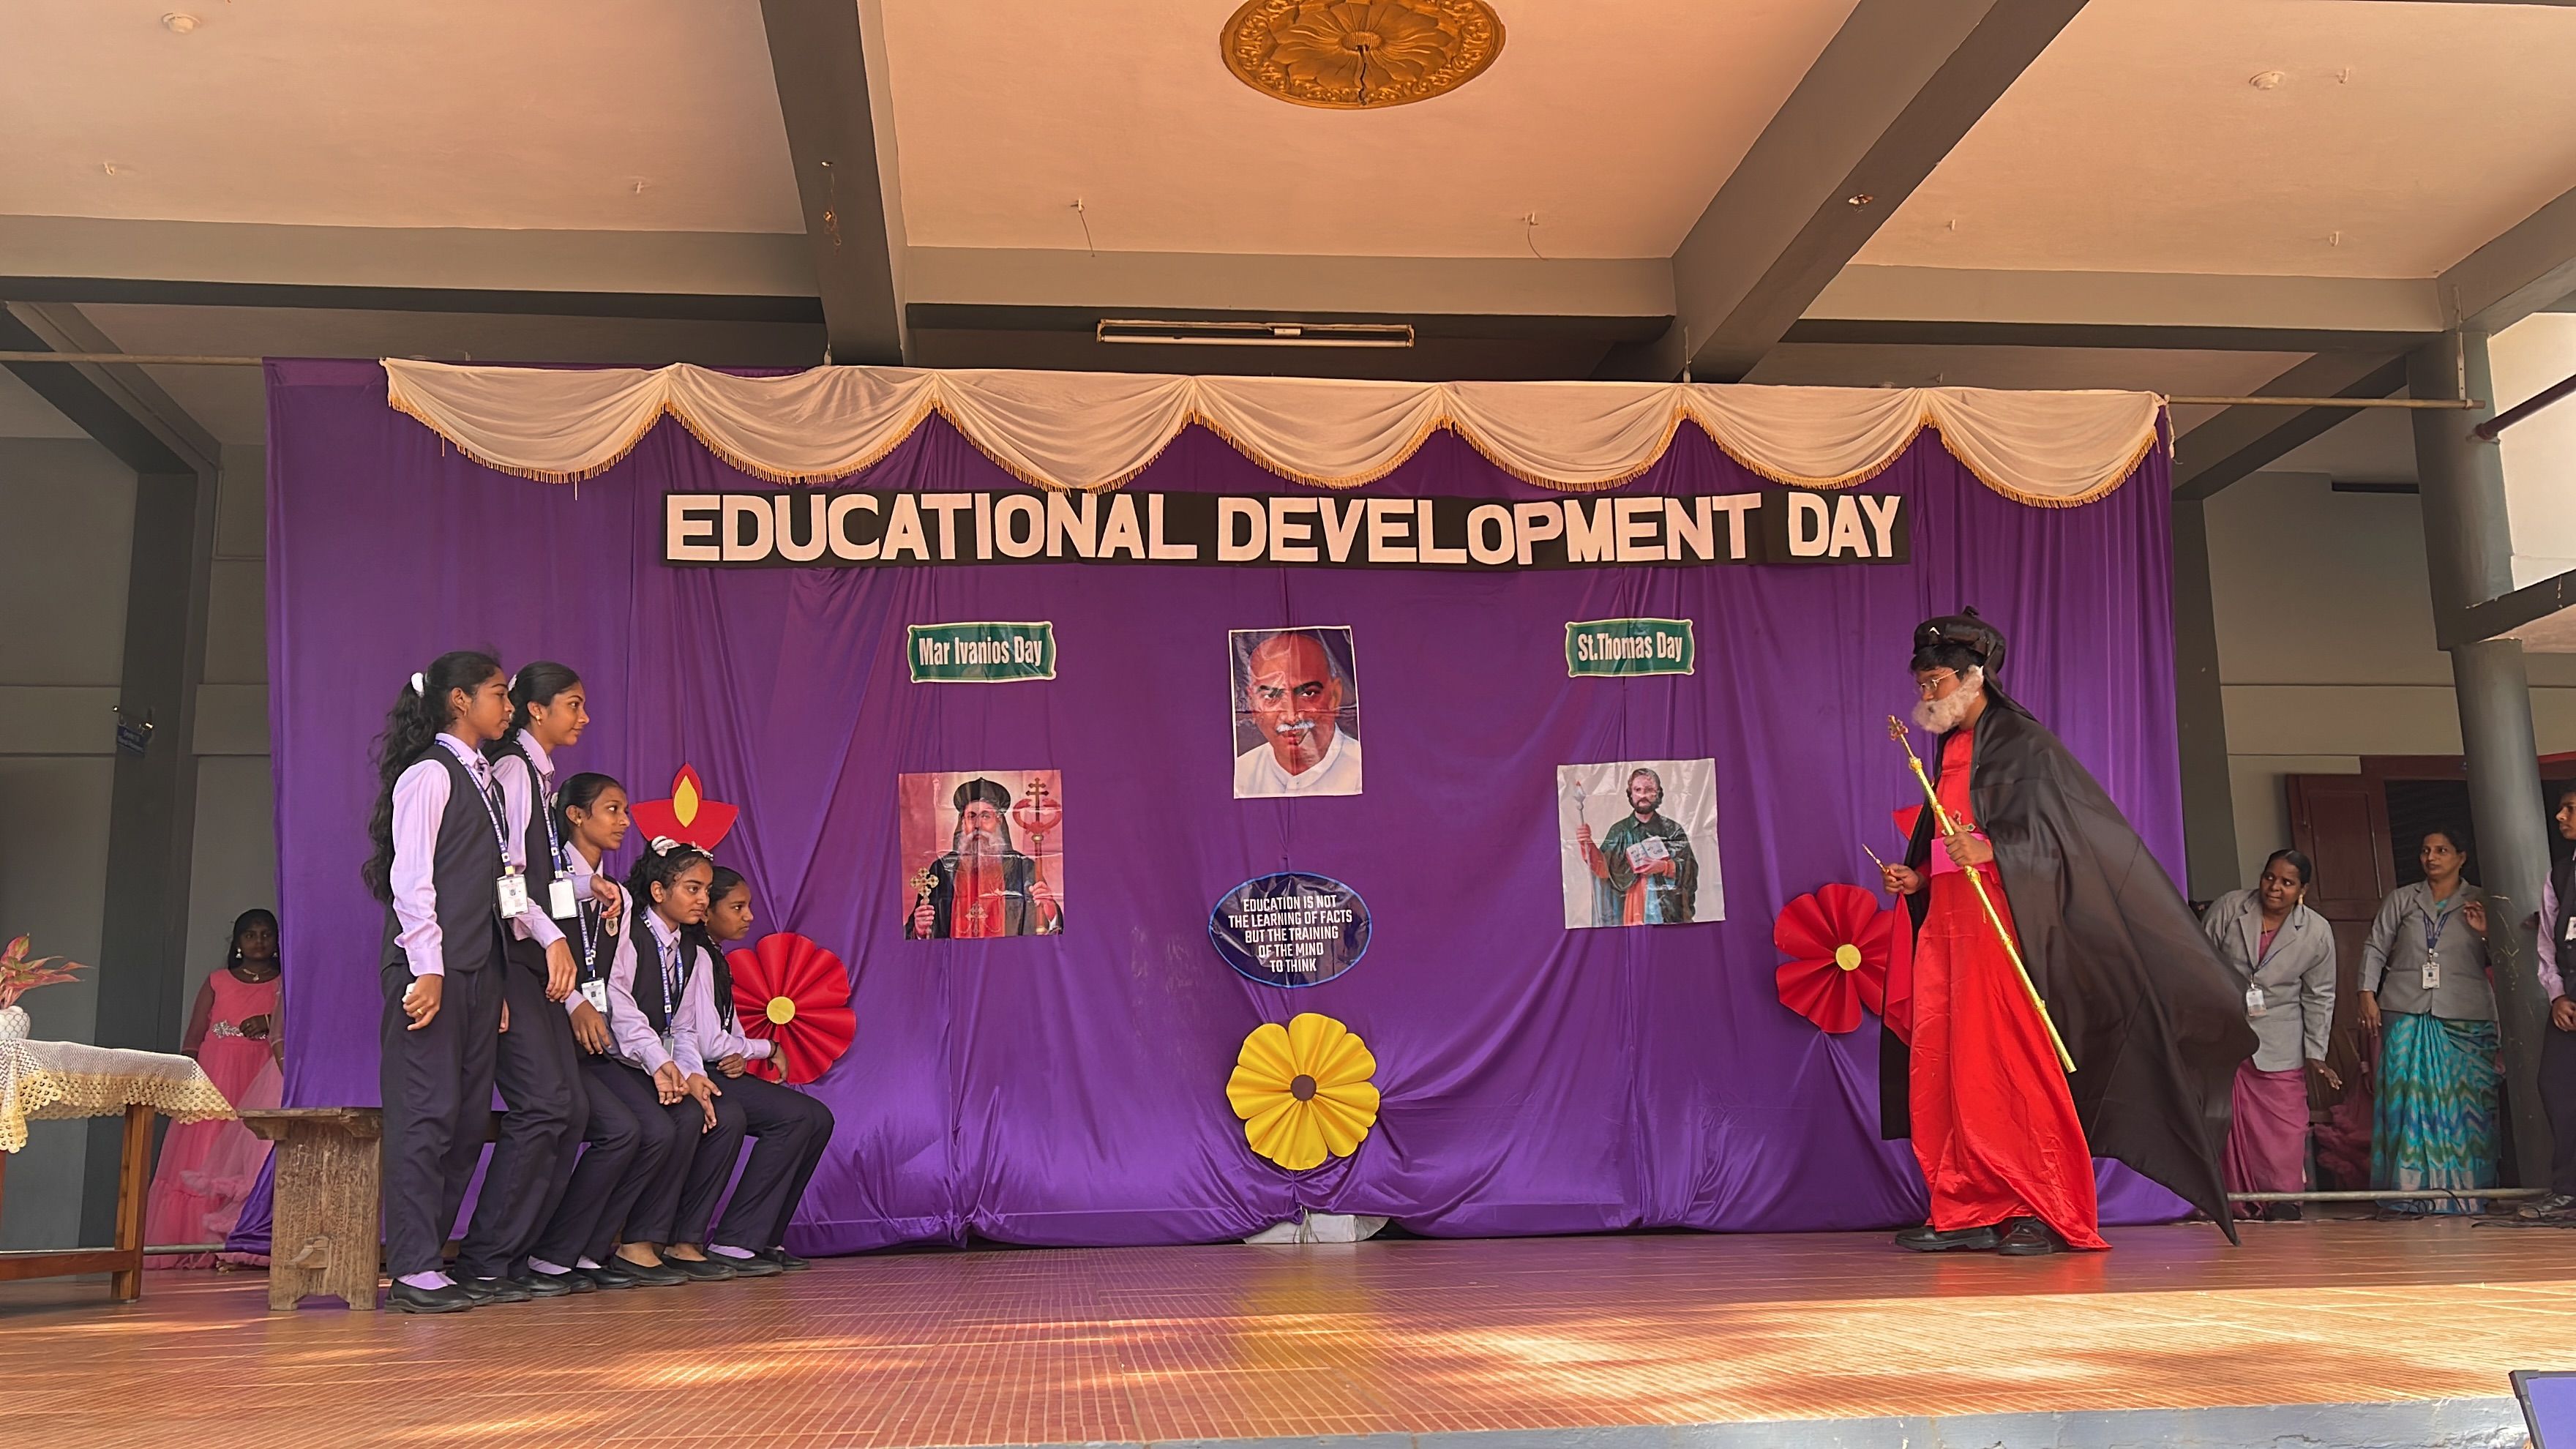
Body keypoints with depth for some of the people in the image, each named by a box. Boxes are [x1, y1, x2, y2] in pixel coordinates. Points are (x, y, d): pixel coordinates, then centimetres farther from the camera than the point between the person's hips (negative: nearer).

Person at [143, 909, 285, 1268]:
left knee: (250, 1159, -11)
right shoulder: (216, 982, 15)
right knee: (200, 1155, -6)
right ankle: (193, 1244, -5)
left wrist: (270, 1023, -11)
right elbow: (192, 1039, 11)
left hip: (260, 1081, -1)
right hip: (213, 1079, 2)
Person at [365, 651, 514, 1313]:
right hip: (432, 965, -9)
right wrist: (427, 969, -18)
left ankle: (429, 1258, 13)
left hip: (477, 967, 9)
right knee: (427, 1113, -8)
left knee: (468, 1119, 7)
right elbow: (411, 877, -12)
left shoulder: (480, 777, 19)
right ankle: (413, 1271, -5)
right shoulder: (429, 774, -6)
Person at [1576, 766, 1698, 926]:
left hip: (1667, 911, 0)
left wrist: (1664, 867, -15)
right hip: (1632, 914, 0)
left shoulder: (1673, 830, 7)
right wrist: (1588, 845, -20)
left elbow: (1690, 869, 2)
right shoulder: (1620, 831, 8)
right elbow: (1604, 869, -4)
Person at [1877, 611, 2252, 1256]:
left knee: (2009, 1066, -11)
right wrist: (1916, 879, 8)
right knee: (1940, 1069, 1)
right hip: (1945, 922, 8)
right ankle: (1967, 1213, 5)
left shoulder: (2021, 743, -3)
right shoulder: (1949, 751, 21)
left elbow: (2058, 834, -12)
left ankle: (2042, 1211, -5)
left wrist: (1990, 851, -28)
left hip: (1997, 921, -8)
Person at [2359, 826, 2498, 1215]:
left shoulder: (2480, 903, 11)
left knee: (2463, 1104, -2)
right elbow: (2375, 948, 10)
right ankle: (2406, 1193, -2)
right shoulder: (2401, 900, 12)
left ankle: (2464, 1194, 5)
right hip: (2407, 1016, 0)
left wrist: (2486, 933, -9)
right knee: (2407, 1101, -4)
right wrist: (2368, 995, 0)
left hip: (2465, 1021, 0)